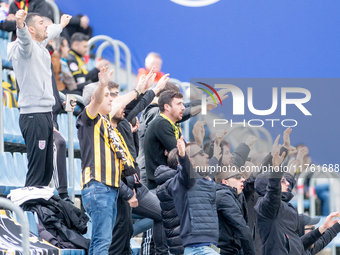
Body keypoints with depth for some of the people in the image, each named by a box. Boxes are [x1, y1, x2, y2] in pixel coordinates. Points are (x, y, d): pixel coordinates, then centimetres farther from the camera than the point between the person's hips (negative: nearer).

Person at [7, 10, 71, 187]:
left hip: (45, 114, 10)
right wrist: (20, 24, -57)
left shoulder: (39, 46, 17)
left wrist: (61, 25, 60)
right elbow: (24, 38, -35)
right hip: (33, 116, -10)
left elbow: (50, 32, 40)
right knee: (37, 172, -14)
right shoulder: (27, 47, -11)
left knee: (47, 171, 9)